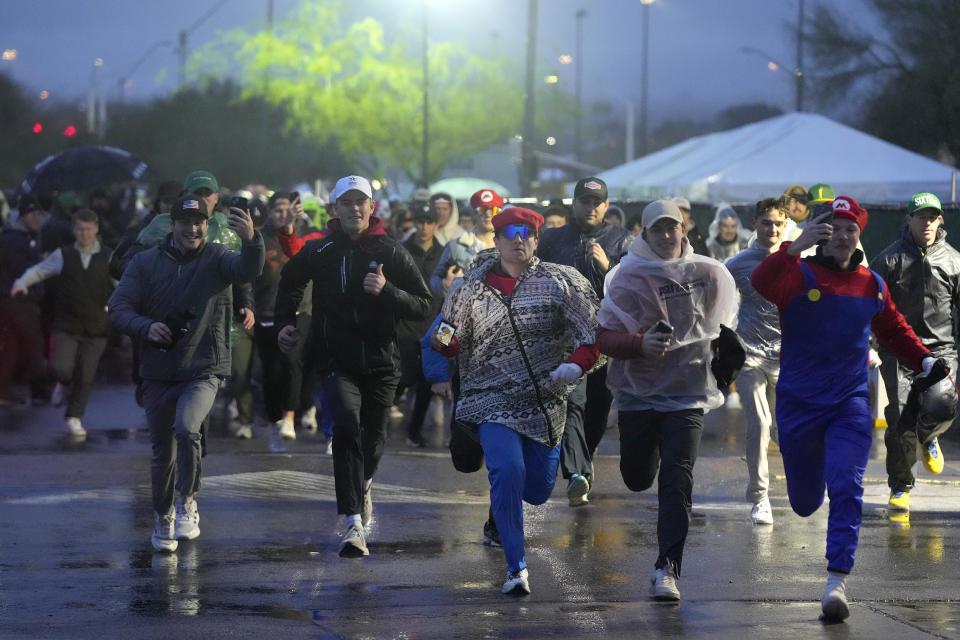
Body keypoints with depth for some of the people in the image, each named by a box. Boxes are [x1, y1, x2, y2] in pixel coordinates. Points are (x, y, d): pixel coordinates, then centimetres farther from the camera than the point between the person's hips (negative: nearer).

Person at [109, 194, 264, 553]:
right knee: (162, 451, 10)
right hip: (158, 372, 3)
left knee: (187, 429, -27)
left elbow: (249, 270, -22)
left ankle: (188, 502, -7)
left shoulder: (217, 259, -1)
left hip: (204, 371, -3)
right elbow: (118, 309, 2)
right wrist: (146, 327, -19)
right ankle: (163, 517, 30)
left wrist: (251, 240, -44)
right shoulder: (145, 263, 4)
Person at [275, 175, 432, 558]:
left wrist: (387, 292, -17)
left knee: (373, 437, 13)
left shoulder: (391, 253, 0)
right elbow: (289, 283, 24)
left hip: (381, 363, 2)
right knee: (347, 427, -22)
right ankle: (354, 524, -29)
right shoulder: (319, 252, 2)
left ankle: (363, 486, 50)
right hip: (337, 363, -2)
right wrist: (285, 322, 13)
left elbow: (423, 306, -2)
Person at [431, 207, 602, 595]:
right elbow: (454, 343, 9)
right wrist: (443, 339, -15)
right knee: (508, 471, -24)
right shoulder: (474, 288, 6)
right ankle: (516, 568, -14)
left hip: (546, 402, 2)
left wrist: (576, 365, -18)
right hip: (493, 399, -2)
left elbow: (593, 335, 0)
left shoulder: (561, 283, 2)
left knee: (537, 490, 9)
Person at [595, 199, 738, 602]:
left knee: (677, 480, -13)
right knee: (637, 479, 12)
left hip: (688, 392, 0)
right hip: (639, 391, 0)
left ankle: (667, 569, -13)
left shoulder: (708, 274, 2)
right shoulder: (628, 278, -6)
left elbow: (721, 322, 22)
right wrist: (640, 344, -25)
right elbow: (604, 339, -10)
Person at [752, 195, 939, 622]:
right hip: (799, 404, -1)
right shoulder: (799, 274, -8)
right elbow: (762, 283, -30)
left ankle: (837, 582, -16)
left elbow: (895, 330, 20)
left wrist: (927, 362, 6)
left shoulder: (872, 285, 5)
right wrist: (796, 247, -44)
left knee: (846, 489, -16)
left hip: (851, 403, 1)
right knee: (804, 501, 12)